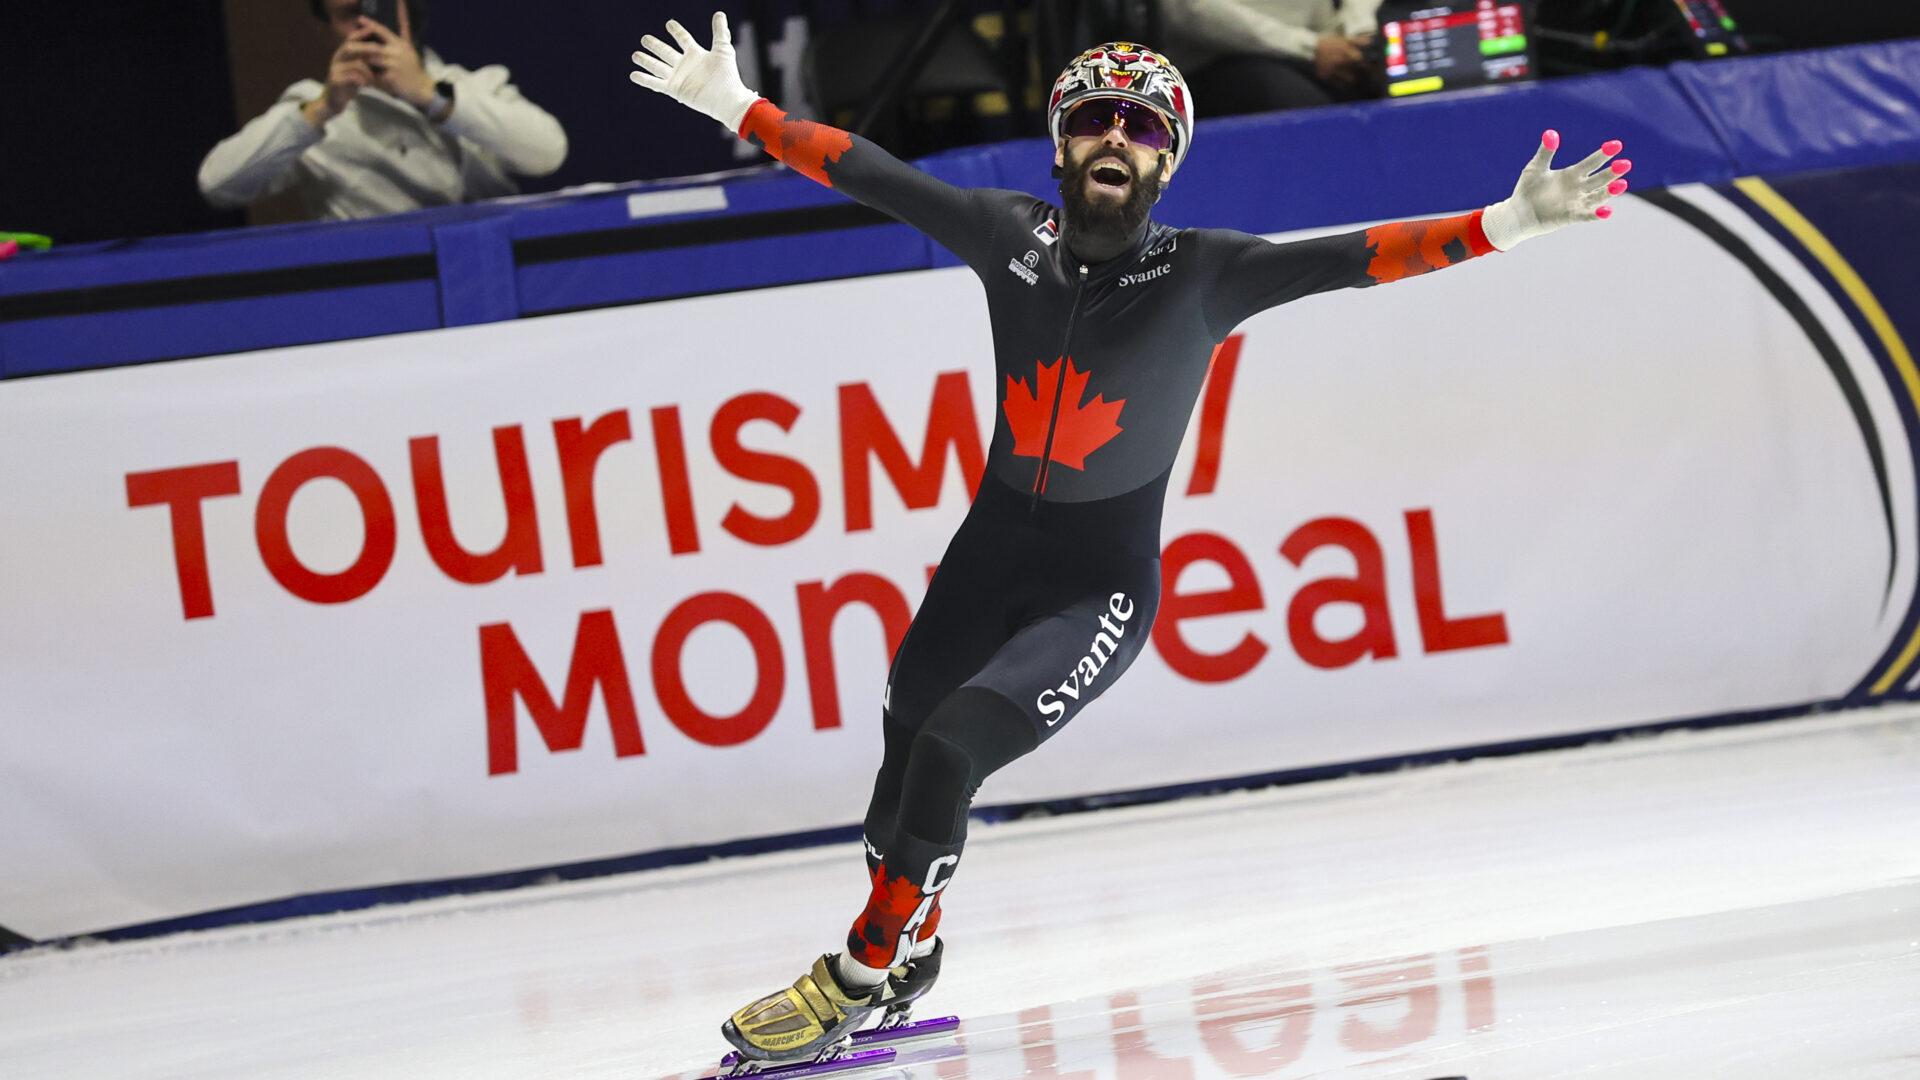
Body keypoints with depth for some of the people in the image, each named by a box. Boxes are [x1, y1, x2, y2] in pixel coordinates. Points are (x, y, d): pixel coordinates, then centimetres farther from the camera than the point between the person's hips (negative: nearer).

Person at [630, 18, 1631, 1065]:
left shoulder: (1203, 273, -13)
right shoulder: (1010, 234, -4)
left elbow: (1351, 260, -22)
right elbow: (869, 172, 0)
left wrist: (1507, 223, -33)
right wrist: (738, 107, -3)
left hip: (1100, 587, -4)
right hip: (987, 556, 4)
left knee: (948, 750, -20)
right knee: (903, 762, 10)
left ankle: (860, 976, -1)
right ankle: (910, 953, 41)